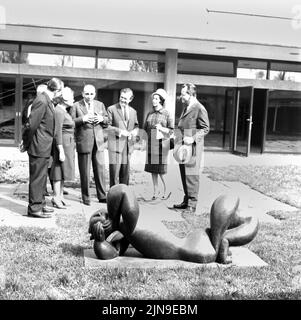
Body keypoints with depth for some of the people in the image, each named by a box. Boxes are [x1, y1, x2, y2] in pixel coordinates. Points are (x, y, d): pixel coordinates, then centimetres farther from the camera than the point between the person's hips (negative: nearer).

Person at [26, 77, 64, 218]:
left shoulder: (47, 101, 11)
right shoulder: (42, 101, -20)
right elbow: (32, 124, -21)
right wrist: (28, 143, -10)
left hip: (43, 147, 10)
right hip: (39, 147, -10)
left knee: (41, 177, 17)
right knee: (37, 177, -1)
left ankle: (40, 204, 29)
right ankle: (34, 208, 8)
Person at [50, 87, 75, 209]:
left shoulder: (64, 111, 15)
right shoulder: (59, 112, -15)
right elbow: (57, 132, -20)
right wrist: (61, 151, -22)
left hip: (68, 143, 10)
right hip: (62, 144, -10)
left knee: (63, 170, 13)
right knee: (59, 169, -4)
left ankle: (60, 195, 21)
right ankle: (56, 197, 3)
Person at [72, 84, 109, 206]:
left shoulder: (100, 105, 14)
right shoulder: (76, 106, 2)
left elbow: (107, 120, 16)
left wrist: (102, 119, -5)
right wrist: (82, 119, -20)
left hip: (98, 141, 3)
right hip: (83, 142, -3)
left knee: (100, 169, 5)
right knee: (84, 172, 3)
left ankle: (102, 196, 15)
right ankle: (86, 198, 14)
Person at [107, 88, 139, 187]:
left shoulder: (133, 111, 15)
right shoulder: (111, 109, -1)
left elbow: (136, 126, 23)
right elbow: (107, 126, -6)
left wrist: (135, 131, 0)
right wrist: (120, 131, -18)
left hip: (128, 145, 5)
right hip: (115, 144, -5)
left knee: (125, 173, 10)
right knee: (114, 171, -6)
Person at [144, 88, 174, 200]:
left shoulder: (166, 114, -1)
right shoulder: (149, 114, 11)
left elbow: (171, 130, 0)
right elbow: (145, 129, 18)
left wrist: (161, 128, -15)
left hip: (162, 143, -4)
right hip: (151, 144, 4)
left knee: (161, 170, -6)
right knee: (152, 169, 6)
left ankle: (166, 190, 12)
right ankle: (155, 191, 17)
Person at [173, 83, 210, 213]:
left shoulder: (199, 109, -10)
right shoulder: (186, 108, 18)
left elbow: (205, 129, -11)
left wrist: (193, 138, -23)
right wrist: (178, 142, 16)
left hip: (192, 147, -9)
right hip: (183, 147, 9)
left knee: (191, 175, -6)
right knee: (184, 174, 11)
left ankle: (192, 204, 1)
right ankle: (186, 201, 21)